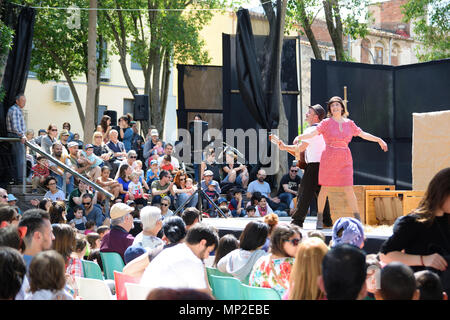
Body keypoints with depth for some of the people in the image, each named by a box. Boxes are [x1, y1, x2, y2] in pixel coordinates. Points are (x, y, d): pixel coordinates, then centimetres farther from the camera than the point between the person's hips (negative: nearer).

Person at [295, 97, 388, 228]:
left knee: (348, 189, -4)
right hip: (329, 158, -2)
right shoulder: (327, 123, 0)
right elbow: (312, 133, -11)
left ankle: (358, 220, 1)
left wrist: (379, 140, 21)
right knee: (324, 188, 3)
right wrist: (299, 137, -27)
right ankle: (320, 219, 15)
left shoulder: (349, 123, 11)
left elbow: (363, 134, 21)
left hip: (345, 160, 2)